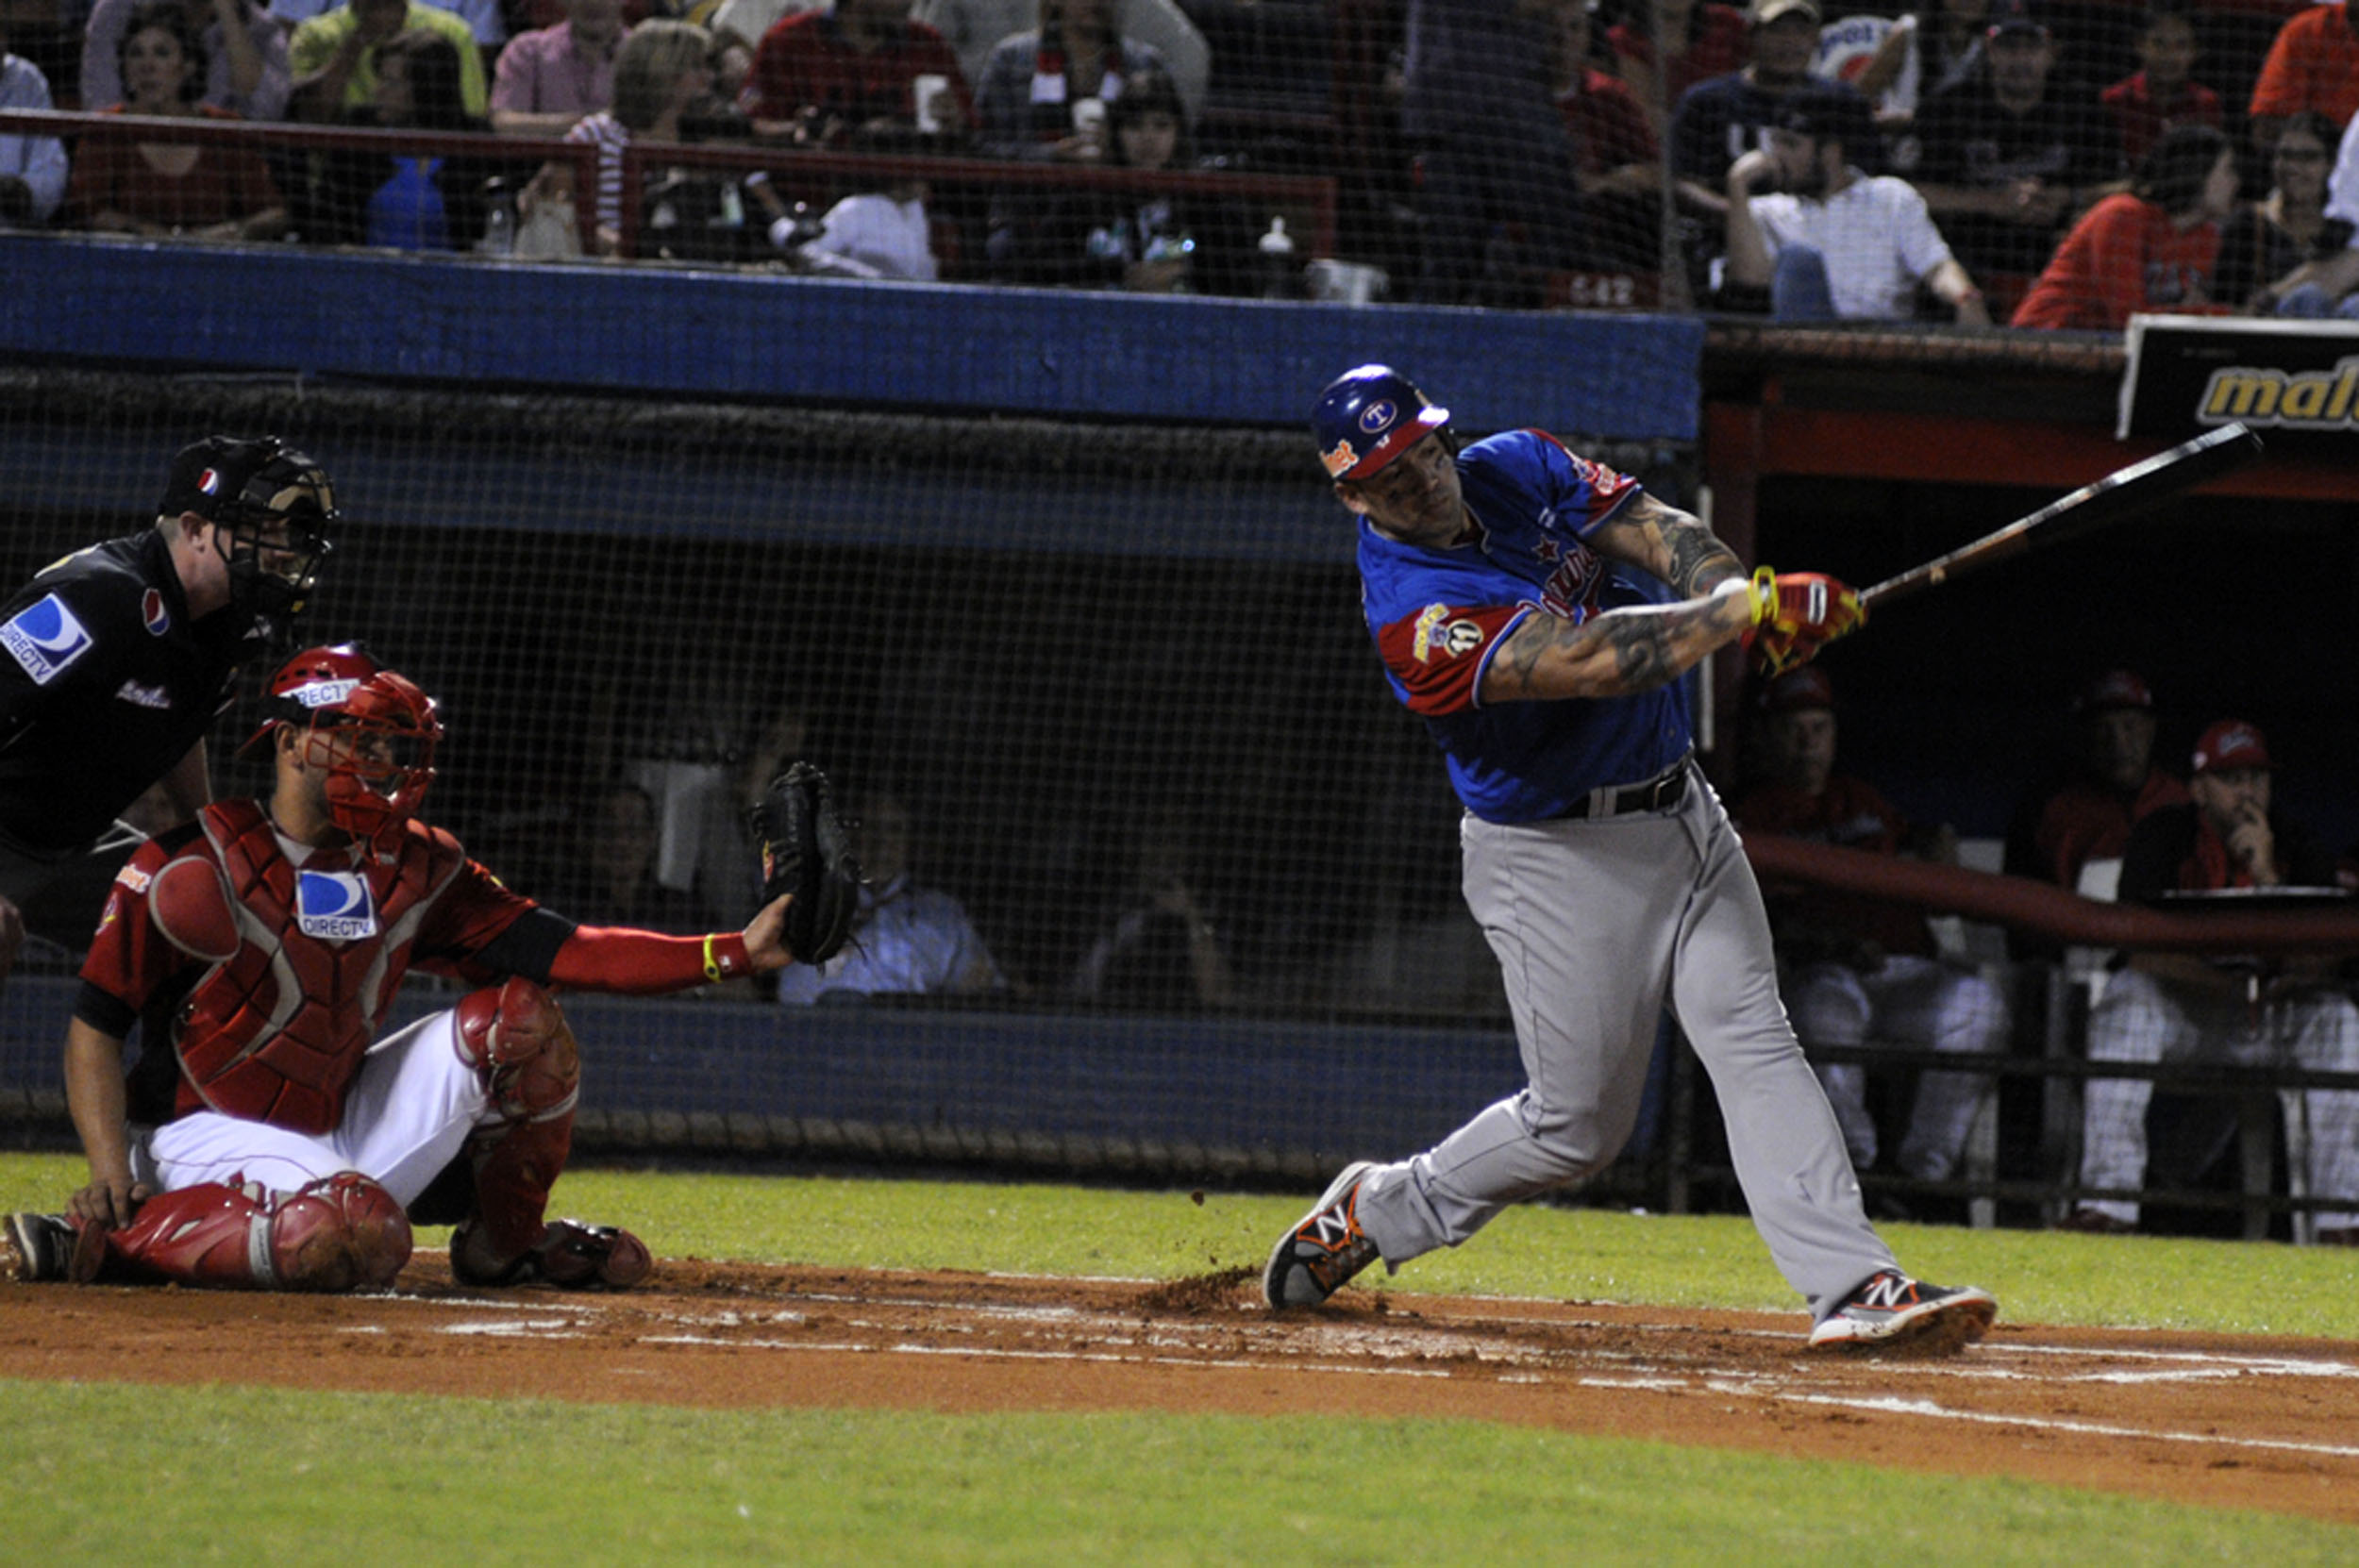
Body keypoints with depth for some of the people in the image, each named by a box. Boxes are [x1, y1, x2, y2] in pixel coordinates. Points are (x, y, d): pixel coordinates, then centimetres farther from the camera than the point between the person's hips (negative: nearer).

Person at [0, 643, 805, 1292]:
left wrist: (732, 954, -12)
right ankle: (105, 1239, -24)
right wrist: (110, 1174, -24)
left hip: (339, 1133, 7)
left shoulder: (413, 869, 4)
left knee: (515, 1019, -1)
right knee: (362, 1237, -37)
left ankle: (506, 1243, 17)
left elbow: (563, 950, -1)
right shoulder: (191, 871, -13)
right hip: (206, 1132, -7)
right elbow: (95, 1026, -10)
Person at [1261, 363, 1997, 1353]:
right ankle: (1374, 1213, 25)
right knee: (1577, 1124, 3)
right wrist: (1746, 608, -36)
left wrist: (1739, 596, -30)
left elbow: (1650, 531, -10)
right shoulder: (1414, 616, -24)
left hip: (1680, 816, 6)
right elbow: (1590, 660, -33)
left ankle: (1854, 1286, -15)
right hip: (1557, 857, -6)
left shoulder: (1518, 470, 0)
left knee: (1755, 1046, -7)